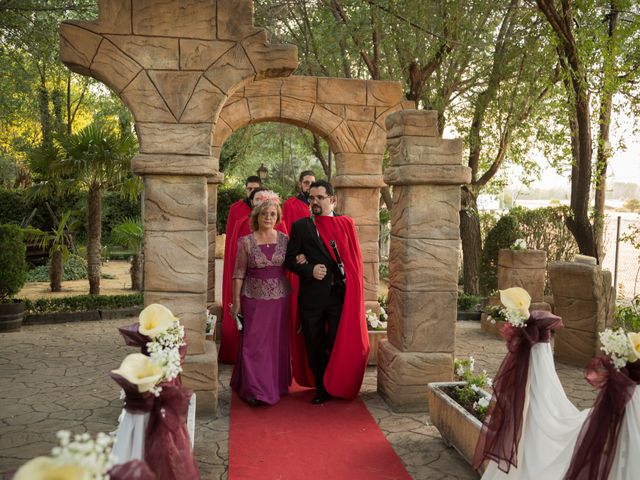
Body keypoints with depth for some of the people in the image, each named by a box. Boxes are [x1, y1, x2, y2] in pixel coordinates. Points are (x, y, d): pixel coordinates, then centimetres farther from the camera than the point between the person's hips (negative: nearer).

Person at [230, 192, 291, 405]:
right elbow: (239, 273, -2)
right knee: (253, 344, 0)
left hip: (279, 298, 2)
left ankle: (276, 385, 26)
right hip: (254, 298, -2)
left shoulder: (284, 239, 3)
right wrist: (236, 301, -4)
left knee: (277, 343, 10)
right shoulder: (246, 242, -3)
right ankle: (254, 390, 10)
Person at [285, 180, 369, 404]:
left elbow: (354, 258, 5)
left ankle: (336, 387, 22)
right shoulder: (300, 226, 3)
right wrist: (309, 270, -12)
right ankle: (321, 387, 27)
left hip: (340, 294, 0)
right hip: (312, 295, 1)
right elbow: (290, 259, 3)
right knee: (315, 345, 11)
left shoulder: (346, 223, 6)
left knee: (338, 343, 4)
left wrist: (351, 287, -7)